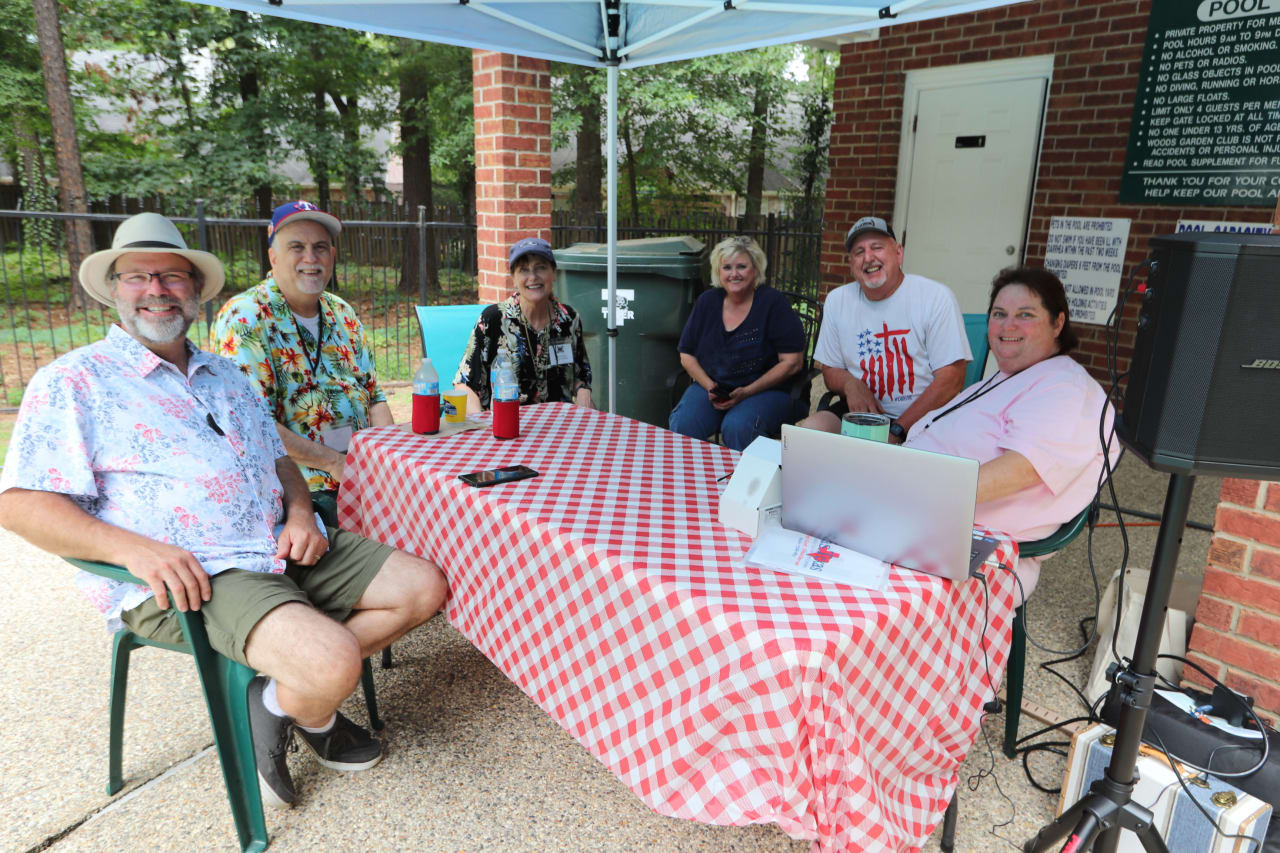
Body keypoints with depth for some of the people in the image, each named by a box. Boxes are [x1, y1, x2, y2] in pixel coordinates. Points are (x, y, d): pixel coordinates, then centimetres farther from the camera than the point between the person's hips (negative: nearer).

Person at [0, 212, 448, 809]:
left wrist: (300, 511, 0)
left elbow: (278, 458, 24)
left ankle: (285, 698, 5)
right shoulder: (75, 382, 1)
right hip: (183, 576, -7)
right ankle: (312, 715, 9)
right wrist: (136, 549, -22)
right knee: (333, 663, -30)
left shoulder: (226, 376, 22)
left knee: (424, 586, -2)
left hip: (283, 549, 8)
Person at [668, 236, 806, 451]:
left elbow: (791, 362, -9)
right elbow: (687, 355, 11)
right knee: (681, 424, -26)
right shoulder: (707, 302, 8)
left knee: (736, 427, -35)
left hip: (766, 390, -3)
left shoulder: (773, 303, -4)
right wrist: (709, 387, -7)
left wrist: (747, 392, -16)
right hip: (711, 385, 3)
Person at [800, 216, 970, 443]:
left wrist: (897, 430, -19)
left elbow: (951, 379, -11)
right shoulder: (837, 300, 7)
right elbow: (830, 370, 14)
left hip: (922, 418, -4)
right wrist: (850, 384, -11)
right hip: (862, 410, 4)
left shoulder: (937, 297, -6)